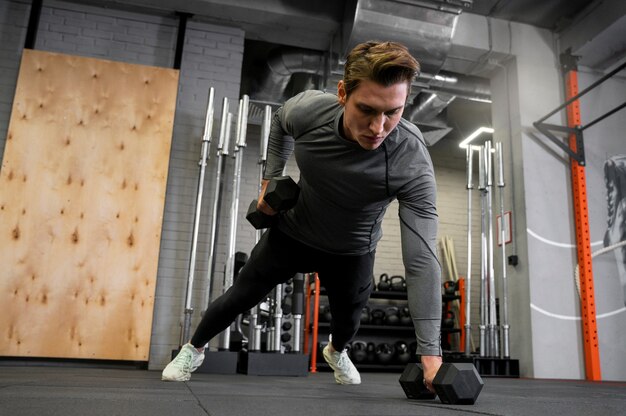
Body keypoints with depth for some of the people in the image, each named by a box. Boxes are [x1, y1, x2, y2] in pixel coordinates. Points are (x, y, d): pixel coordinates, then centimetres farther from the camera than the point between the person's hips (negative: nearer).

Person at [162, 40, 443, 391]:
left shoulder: (412, 163, -37)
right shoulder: (308, 108, -30)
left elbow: (422, 258, -37)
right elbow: (280, 122, -1)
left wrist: (431, 351, -40)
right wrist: (271, 179, -3)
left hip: (352, 252, 0)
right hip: (292, 231, 1)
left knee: (347, 320, 18)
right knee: (241, 297, 11)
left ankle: (337, 352, 57)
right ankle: (194, 349, 42)